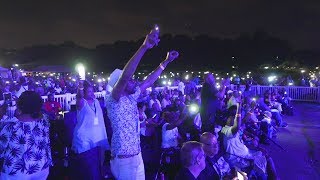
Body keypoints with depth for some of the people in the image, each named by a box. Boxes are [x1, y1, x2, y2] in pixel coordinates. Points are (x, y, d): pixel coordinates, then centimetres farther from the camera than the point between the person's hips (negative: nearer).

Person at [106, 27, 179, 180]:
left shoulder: (131, 97, 4)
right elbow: (125, 76, -35)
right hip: (123, 159, -8)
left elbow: (149, 81, 11)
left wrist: (166, 61, 10)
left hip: (137, 155, 8)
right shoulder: (113, 100, -18)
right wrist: (144, 46, -43)